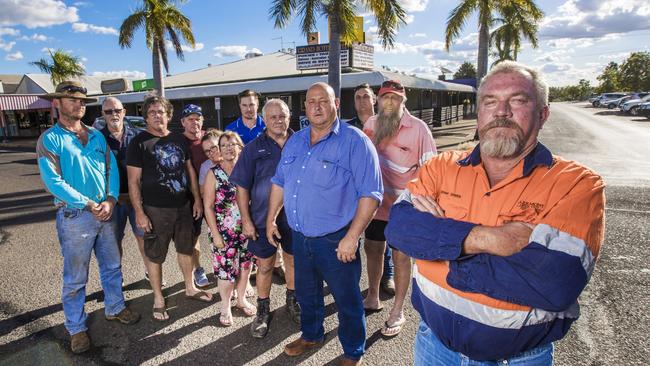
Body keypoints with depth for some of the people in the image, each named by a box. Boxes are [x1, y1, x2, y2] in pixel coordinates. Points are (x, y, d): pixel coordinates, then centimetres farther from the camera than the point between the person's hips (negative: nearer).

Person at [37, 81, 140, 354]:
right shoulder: (50, 139, -8)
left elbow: (112, 168, 3)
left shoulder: (96, 135, 8)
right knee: (75, 278, 8)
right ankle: (77, 328, 25)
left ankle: (115, 308, 37)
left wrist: (110, 200, -12)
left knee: (112, 267, 18)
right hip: (74, 216, -5)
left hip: (105, 212, 5)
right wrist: (90, 205, -16)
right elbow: (53, 181, -16)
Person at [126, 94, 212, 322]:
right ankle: (158, 299, 23)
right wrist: (139, 212, -15)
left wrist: (197, 199, 9)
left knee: (186, 249, 17)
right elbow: (133, 180, -10)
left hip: (183, 206, 5)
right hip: (155, 210, -5)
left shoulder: (179, 140, 7)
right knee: (155, 256, 6)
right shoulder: (139, 143, -8)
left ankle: (190, 288, 35)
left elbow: (190, 170, 12)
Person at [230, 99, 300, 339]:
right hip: (263, 218, -1)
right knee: (264, 265, 10)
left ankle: (293, 302, 39)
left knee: (293, 260, 17)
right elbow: (242, 186, -3)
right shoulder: (254, 148, -4)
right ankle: (263, 311, 29)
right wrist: (246, 220, -7)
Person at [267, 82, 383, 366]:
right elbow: (279, 182, 17)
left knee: (347, 300, 11)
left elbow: (370, 193, -17)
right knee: (306, 294, 24)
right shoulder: (294, 141, 8)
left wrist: (352, 237, -21)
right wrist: (271, 219, 15)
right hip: (300, 237, 6)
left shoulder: (355, 141, -14)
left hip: (335, 241, -6)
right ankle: (311, 335, 50)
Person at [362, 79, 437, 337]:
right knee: (372, 249, 18)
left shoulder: (417, 128, -13)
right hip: (376, 201, 5)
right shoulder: (371, 124, 2)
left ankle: (398, 311, 26)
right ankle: (373, 298, 41)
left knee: (400, 256, 7)